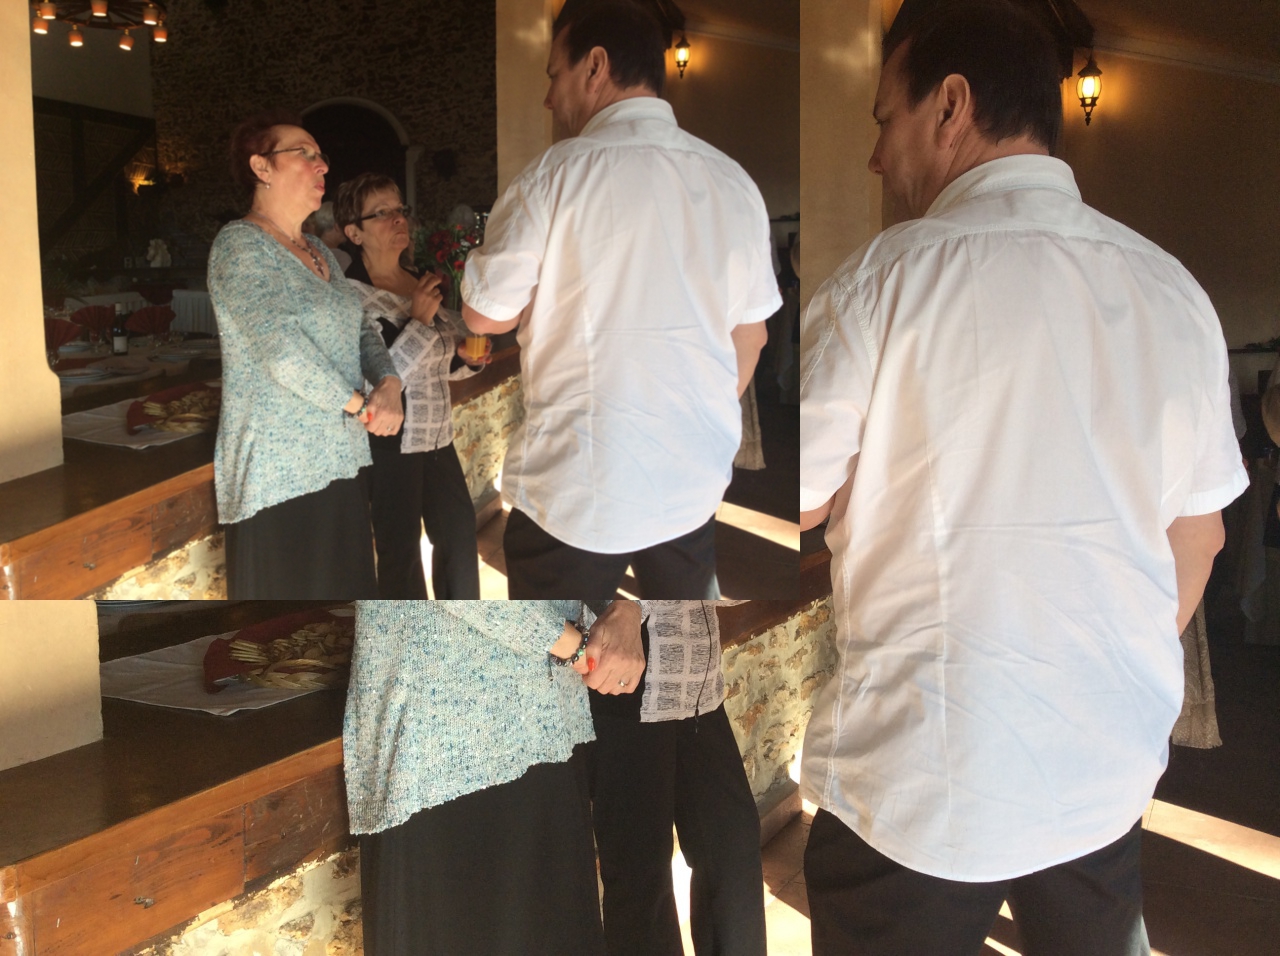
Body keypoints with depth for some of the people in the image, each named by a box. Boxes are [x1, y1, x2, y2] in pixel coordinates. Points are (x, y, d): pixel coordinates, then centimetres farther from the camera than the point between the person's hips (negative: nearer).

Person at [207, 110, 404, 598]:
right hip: (279, 478, -8)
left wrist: (389, 384, -6)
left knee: (346, 587, 12)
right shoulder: (240, 244, -10)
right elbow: (282, 349, -22)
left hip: (340, 464, 8)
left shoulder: (319, 251, 17)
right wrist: (359, 405, -14)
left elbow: (360, 331, 15)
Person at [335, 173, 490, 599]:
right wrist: (417, 322, -19)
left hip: (437, 435, 7)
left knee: (459, 532, 14)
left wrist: (465, 356, -2)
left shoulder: (423, 283, 8)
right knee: (401, 548, 4)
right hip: (389, 443, -7)